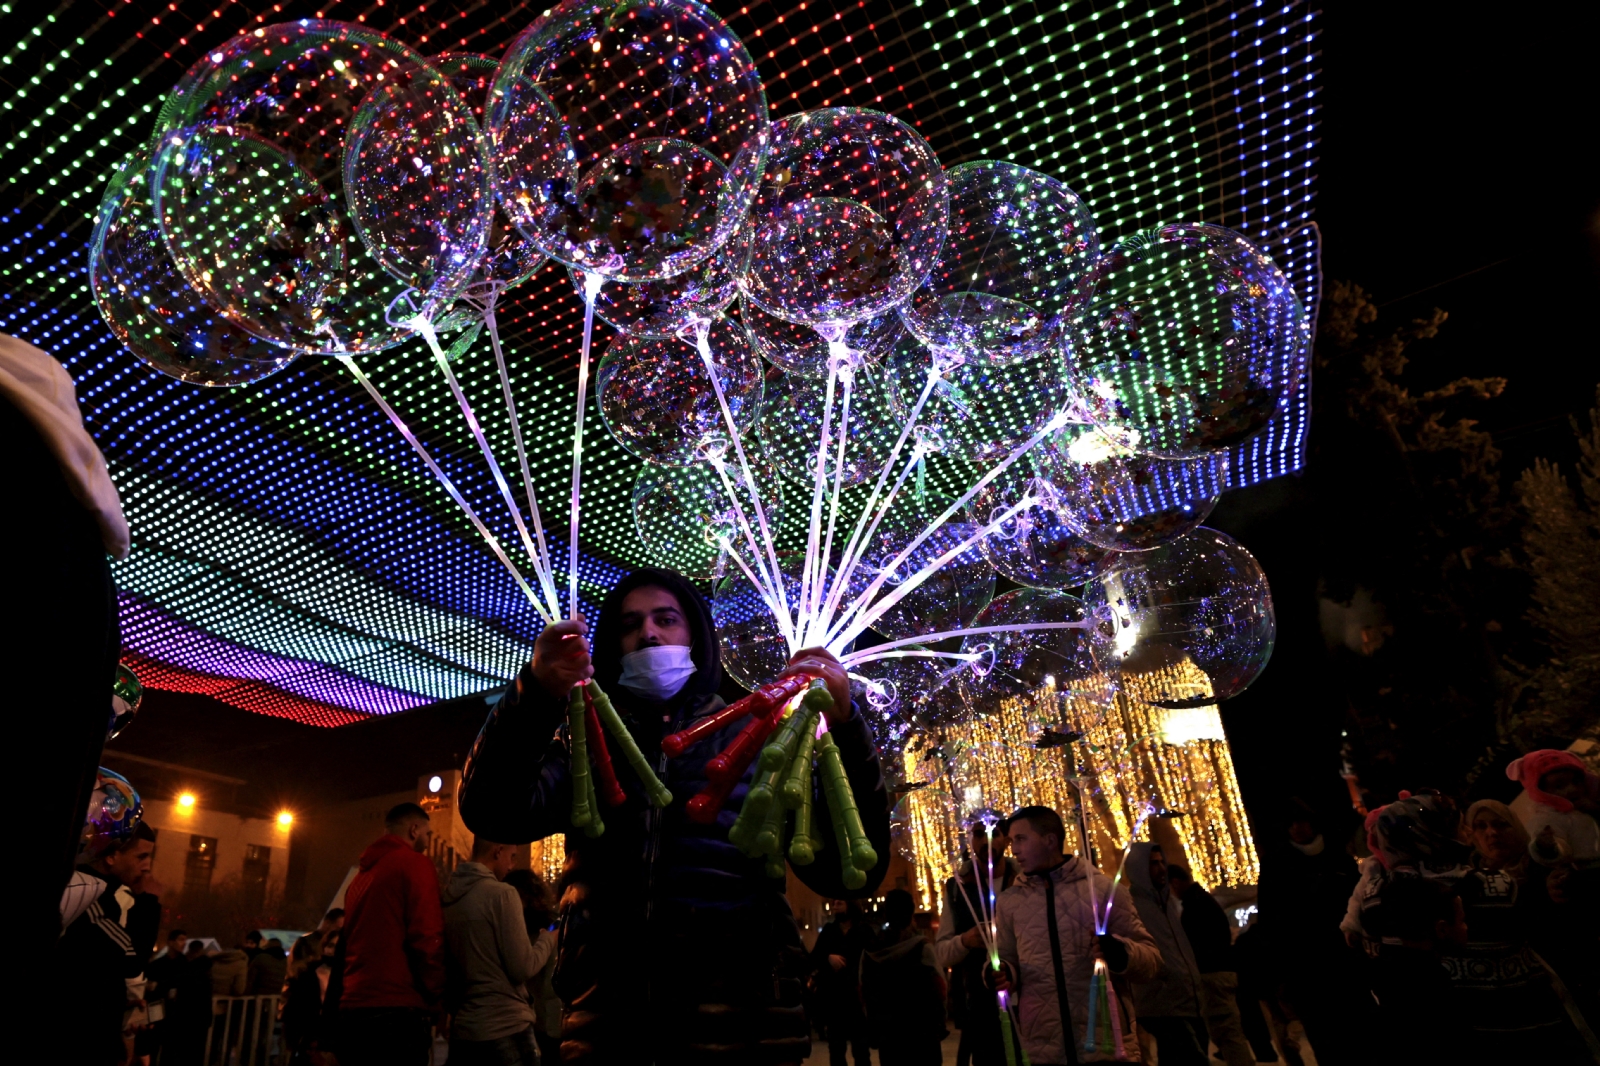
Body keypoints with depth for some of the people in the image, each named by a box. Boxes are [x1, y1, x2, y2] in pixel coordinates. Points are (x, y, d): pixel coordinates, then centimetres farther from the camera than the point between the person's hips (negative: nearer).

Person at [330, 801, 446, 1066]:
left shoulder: (362, 873, 18)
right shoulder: (416, 864, -6)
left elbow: (348, 941, 18)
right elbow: (426, 938, -14)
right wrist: (436, 997, -3)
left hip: (353, 1008, 8)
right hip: (398, 1010, -8)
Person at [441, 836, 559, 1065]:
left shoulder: (446, 898, 6)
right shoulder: (502, 894, -14)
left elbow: (447, 967, 14)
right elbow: (523, 969, -15)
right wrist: (548, 939, 3)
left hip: (461, 1030, 7)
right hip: (505, 1029, -7)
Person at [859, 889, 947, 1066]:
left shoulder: (869, 952, 3)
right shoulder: (922, 947, -8)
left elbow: (865, 994, 6)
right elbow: (938, 990, -8)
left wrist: (872, 1029, 14)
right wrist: (938, 1025, 3)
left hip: (886, 1032, 3)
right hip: (920, 1031, -3)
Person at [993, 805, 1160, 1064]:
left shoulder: (1102, 887, -2)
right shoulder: (1008, 901, 7)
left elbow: (1152, 957, 0)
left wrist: (1119, 953, -20)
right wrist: (1003, 973, -8)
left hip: (1107, 1044, -2)